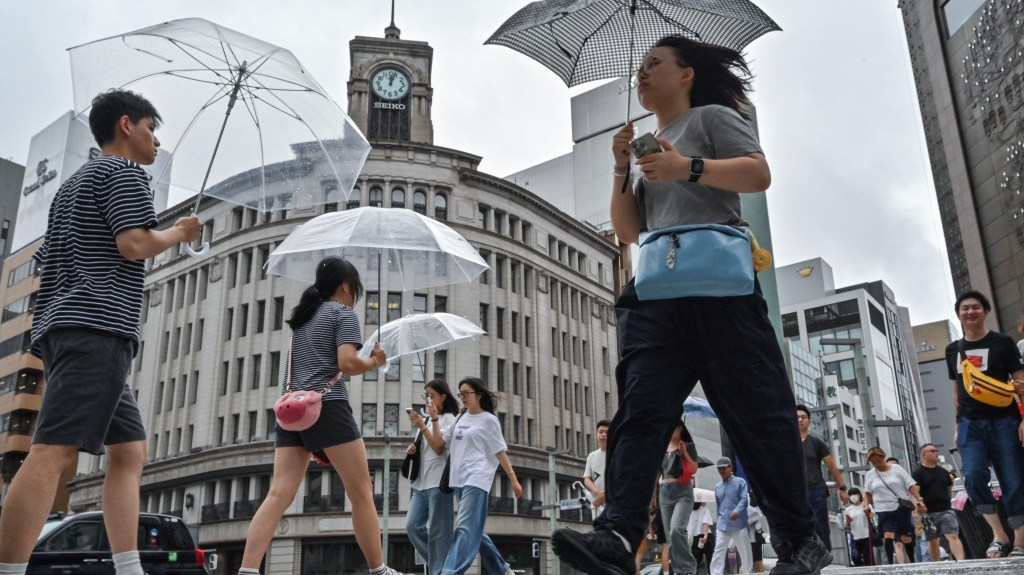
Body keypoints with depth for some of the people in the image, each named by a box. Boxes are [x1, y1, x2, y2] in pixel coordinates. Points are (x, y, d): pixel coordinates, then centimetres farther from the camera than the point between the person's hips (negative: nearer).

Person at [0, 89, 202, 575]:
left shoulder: (73, 183, 30)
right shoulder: (123, 171, 1)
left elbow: (48, 261, 28)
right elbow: (133, 244, -14)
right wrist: (178, 233, 4)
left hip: (61, 326, 10)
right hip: (98, 326, -10)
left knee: (130, 450, 8)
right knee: (54, 452, -19)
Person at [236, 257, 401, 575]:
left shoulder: (301, 316, 25)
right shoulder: (343, 312, 2)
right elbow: (347, 363, -11)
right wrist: (373, 362, 6)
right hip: (327, 406, -7)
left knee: (279, 494, -3)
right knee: (361, 492, 2)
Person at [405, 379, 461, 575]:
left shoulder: (448, 418, -1)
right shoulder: (429, 420, 19)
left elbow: (439, 448, -12)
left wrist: (422, 425, -15)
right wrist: (413, 449, 6)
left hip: (439, 482, -8)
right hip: (422, 482, 8)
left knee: (438, 531, -7)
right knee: (412, 525, 1)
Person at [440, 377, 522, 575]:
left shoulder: (489, 420, 0)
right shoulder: (460, 418, 15)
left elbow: (500, 451, 1)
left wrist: (513, 479, -2)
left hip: (476, 480, -7)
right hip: (459, 480, 7)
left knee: (465, 528, -16)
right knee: (473, 530, 11)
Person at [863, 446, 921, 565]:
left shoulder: (896, 469, 0)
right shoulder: (869, 475, 5)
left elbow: (912, 486, -1)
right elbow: (868, 493, 14)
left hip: (902, 508, 0)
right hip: (884, 511, 1)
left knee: (907, 538, 7)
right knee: (889, 536, -17)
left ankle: (912, 562, 24)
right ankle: (891, 564, -13)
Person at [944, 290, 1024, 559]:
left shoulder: (1002, 343, 1)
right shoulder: (953, 350, 12)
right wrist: (957, 426, 14)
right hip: (970, 425, 3)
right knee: (973, 476, -16)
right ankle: (999, 535, -3)